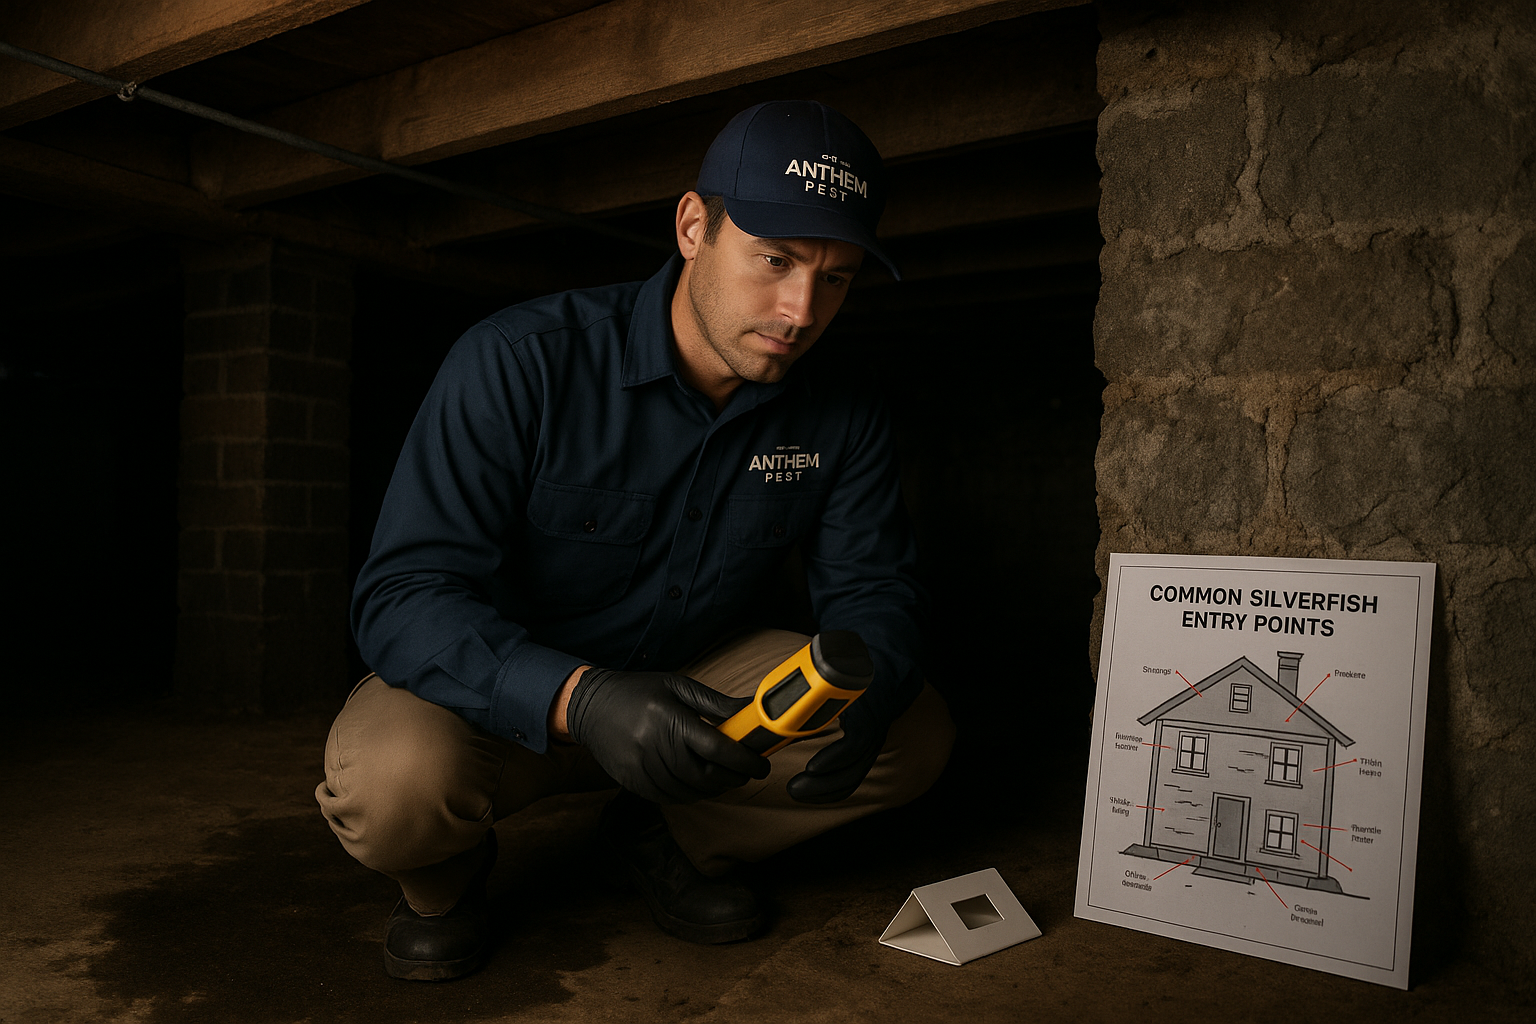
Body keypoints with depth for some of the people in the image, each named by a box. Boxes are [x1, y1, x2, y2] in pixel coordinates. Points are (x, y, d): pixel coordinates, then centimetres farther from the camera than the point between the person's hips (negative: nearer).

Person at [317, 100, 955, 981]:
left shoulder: (843, 427, -9)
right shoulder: (520, 363, -24)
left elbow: (873, 588, -3)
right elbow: (403, 597, -28)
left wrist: (864, 691, -29)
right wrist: (581, 699, -46)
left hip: (696, 678, 4)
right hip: (510, 691, -3)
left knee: (916, 733, -13)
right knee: (390, 778, -36)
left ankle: (671, 840, 11)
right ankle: (444, 868, 6)